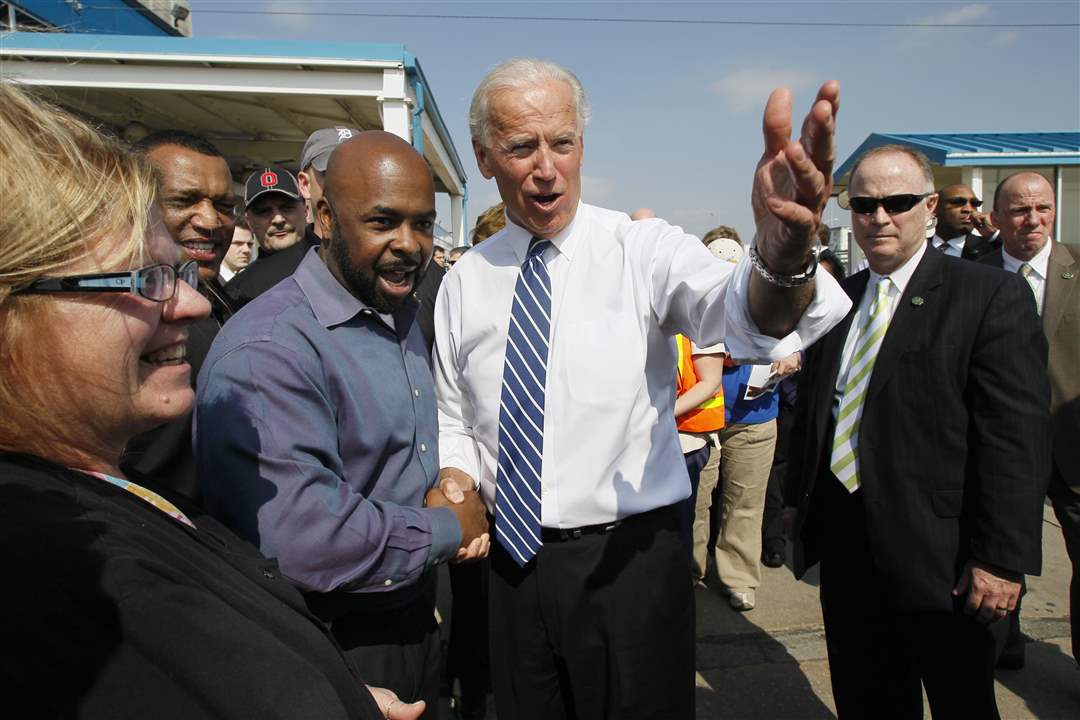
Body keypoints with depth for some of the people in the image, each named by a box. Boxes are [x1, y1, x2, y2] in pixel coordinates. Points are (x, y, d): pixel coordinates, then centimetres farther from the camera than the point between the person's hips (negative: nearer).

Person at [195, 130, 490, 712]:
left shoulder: (401, 313, 5)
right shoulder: (266, 351, -26)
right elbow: (303, 540, -35)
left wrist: (448, 490, -4)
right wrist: (450, 528, -19)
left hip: (416, 619, 8)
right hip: (334, 649, -8)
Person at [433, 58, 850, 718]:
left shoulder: (644, 249, -10)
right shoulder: (464, 282, 1)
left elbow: (740, 314, -31)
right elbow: (452, 418, 10)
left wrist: (783, 256, -52)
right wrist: (456, 488, -9)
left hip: (630, 560, -3)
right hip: (511, 559, 3)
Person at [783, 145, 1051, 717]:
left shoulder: (993, 297, -8)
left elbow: (1016, 438, -13)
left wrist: (1002, 560, -16)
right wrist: (797, 496, 14)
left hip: (936, 547, -4)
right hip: (843, 541, 5)